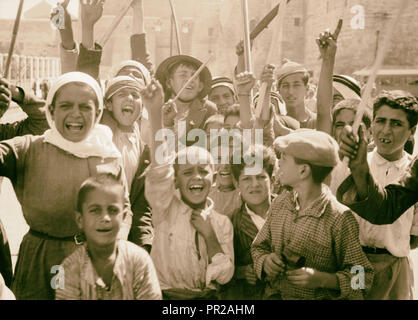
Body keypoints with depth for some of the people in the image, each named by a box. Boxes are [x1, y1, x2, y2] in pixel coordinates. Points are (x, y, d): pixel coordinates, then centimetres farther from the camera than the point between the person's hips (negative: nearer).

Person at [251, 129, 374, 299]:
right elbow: (259, 247, 15)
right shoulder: (280, 203, 4)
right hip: (274, 294, 4)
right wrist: (265, 261, -5)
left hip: (318, 297, -3)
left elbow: (362, 276, -6)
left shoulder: (340, 218, -12)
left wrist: (323, 279, -19)